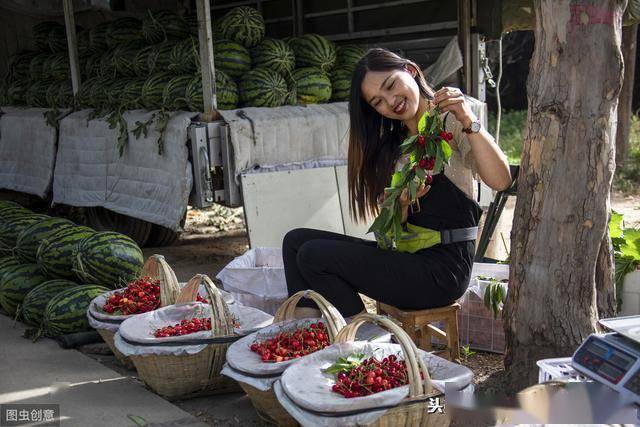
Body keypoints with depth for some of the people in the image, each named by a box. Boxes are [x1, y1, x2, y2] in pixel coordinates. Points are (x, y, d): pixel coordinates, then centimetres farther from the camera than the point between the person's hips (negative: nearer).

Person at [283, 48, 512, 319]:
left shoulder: (451, 122, -5)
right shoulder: (393, 145, 15)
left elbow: (501, 181, -22)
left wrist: (469, 122, -32)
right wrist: (402, 202, -14)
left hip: (444, 268, -8)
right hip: (408, 255, 8)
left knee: (314, 255, -15)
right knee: (297, 240, 2)